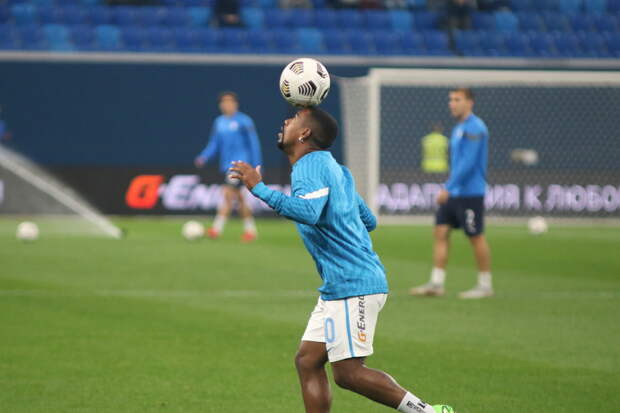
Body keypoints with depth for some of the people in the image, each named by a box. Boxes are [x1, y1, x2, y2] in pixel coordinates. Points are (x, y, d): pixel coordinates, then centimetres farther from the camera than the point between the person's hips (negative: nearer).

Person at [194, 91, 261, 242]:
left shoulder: (244, 121, -6)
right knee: (239, 198, 7)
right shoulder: (219, 122, 12)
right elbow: (214, 145, 16)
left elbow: (254, 144, -4)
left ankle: (217, 228, -20)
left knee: (228, 193, -17)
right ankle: (250, 230, 16)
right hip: (227, 165, 6)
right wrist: (203, 157, -1)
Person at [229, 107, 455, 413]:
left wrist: (259, 189, -25)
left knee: (348, 373, -11)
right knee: (307, 361, 8)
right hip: (338, 288, 10)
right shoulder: (333, 167, 18)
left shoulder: (311, 165, -11)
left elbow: (307, 212, -32)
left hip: (353, 285, -10)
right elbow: (369, 221, 26)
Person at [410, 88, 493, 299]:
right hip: (453, 194, 9)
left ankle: (485, 285, 7)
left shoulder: (474, 128, -14)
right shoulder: (459, 128, 16)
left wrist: (448, 188, -22)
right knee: (441, 232, 3)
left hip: (470, 193, -9)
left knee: (476, 237, -2)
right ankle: (436, 283, 3)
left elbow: (468, 163, -21)